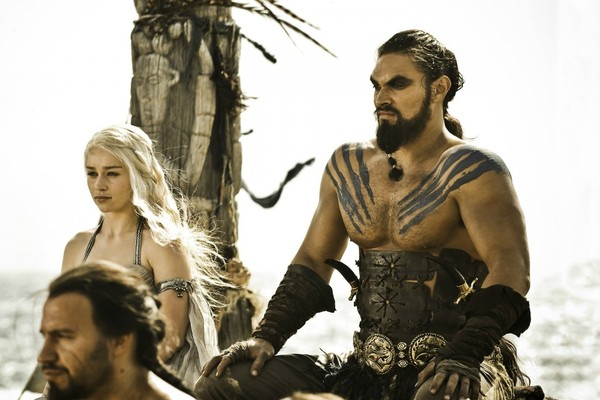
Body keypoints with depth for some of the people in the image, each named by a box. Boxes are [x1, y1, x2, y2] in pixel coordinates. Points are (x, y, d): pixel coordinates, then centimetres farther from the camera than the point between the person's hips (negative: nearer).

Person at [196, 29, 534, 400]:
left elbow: (511, 267, -17)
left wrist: (463, 358, -31)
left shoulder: (473, 170, -6)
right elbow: (313, 260, 18)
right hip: (367, 370, 6)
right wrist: (267, 337, 2)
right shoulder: (348, 166, 14)